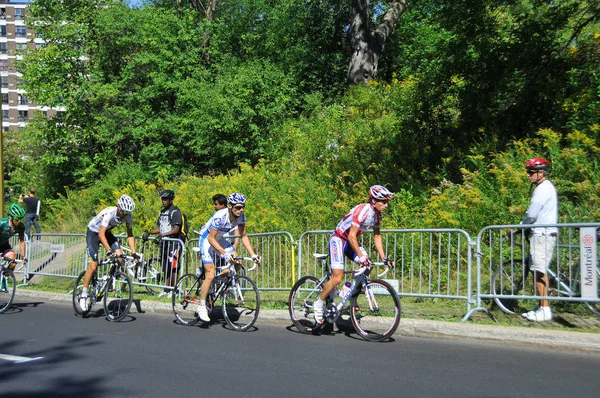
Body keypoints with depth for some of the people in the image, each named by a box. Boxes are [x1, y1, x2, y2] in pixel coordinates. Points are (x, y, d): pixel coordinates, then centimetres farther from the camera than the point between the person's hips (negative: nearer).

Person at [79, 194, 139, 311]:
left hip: (107, 233, 6)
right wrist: (109, 250, -52)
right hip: (93, 233, -6)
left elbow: (130, 235, -10)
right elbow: (101, 234, -41)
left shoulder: (127, 216, -17)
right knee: (93, 266, -13)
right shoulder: (109, 213, -35)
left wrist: (134, 253, -19)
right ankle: (83, 294, 0)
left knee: (120, 257, -16)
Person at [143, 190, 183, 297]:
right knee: (166, 268, 10)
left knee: (173, 268, -9)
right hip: (164, 243, 8)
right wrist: (149, 233, 3)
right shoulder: (162, 212, 18)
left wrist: (163, 235, -26)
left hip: (174, 242, -8)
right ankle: (166, 290, 15)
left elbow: (176, 229, -16)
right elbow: (159, 228, 19)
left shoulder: (175, 212, -8)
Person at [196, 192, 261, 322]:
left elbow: (243, 236, -6)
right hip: (207, 240, -6)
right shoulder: (220, 216, -33)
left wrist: (253, 254, -14)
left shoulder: (241, 216, -15)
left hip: (222, 240, 6)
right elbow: (211, 238, -30)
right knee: (210, 275, -14)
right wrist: (224, 253, -38)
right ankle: (201, 307, -2)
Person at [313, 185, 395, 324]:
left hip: (350, 241, 9)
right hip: (338, 239, -8)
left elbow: (377, 236, 6)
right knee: (338, 277, -17)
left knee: (367, 266, -10)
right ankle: (319, 304, 2)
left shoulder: (377, 215, -1)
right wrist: (361, 256, -33)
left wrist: (384, 258, -1)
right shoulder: (362, 211, -28)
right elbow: (351, 236, -29)